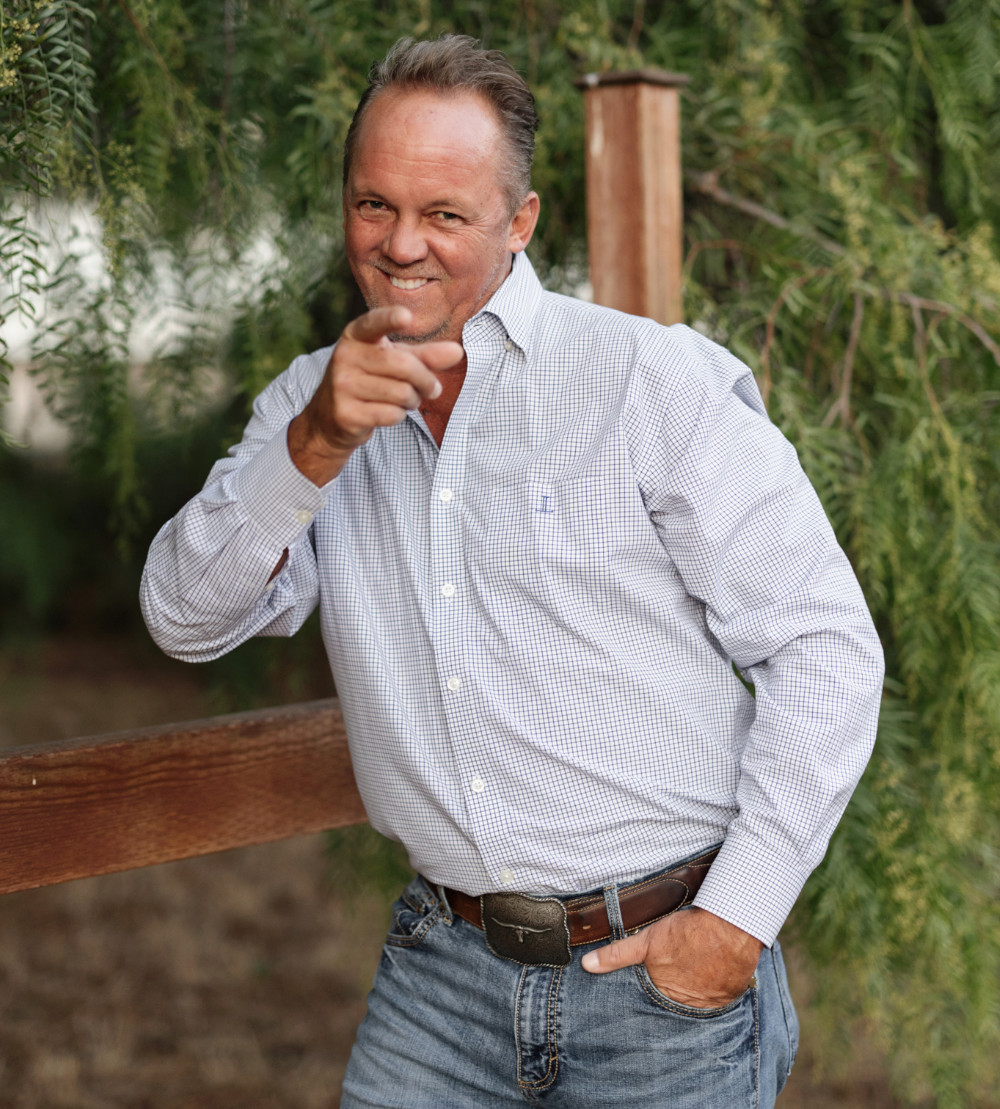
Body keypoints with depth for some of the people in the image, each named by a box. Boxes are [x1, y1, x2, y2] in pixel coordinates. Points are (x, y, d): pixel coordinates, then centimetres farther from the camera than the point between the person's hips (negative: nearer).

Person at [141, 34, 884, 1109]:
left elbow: (825, 649, -9)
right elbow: (186, 618, -5)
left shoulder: (657, 378, -8)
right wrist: (316, 446, -20)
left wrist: (740, 919, -13)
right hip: (445, 965, 3)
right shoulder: (314, 404, 6)